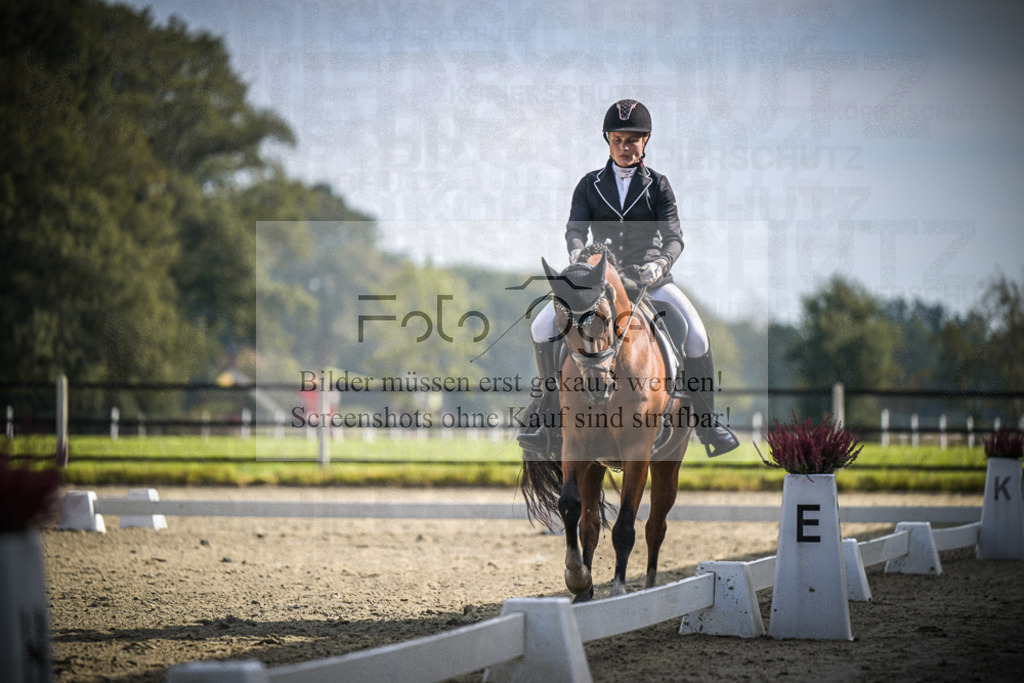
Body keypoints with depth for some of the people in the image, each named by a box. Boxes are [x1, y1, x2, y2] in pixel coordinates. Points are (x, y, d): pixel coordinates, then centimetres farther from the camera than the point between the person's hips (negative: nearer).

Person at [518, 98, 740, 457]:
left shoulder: (657, 186, 3)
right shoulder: (590, 185, 8)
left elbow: (674, 237, -7)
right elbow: (576, 228, -4)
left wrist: (660, 264, -30)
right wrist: (577, 256, -28)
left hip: (651, 280, -2)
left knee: (695, 336, -25)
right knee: (543, 327, -19)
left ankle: (707, 422, -9)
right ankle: (547, 418, -9)